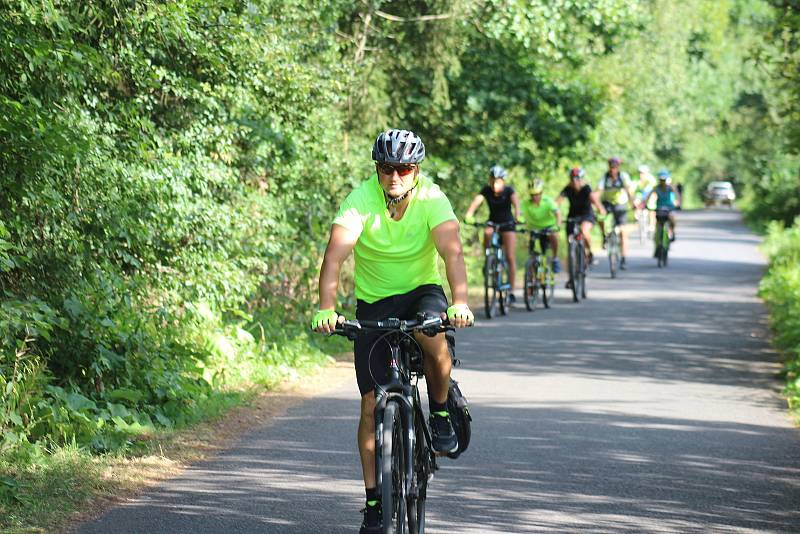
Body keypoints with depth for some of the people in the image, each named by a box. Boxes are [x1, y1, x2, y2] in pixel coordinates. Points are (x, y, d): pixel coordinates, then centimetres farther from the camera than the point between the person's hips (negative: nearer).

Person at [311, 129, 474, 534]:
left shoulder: (431, 199, -18)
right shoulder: (361, 200, -19)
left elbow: (452, 251, -32)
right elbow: (335, 253, -31)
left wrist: (460, 302, -49)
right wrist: (326, 308, -46)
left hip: (422, 290, -1)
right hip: (374, 302, 1)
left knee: (433, 340, -36)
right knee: (372, 403, -3)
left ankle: (441, 412, -6)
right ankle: (373, 501, 6)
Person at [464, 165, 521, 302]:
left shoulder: (508, 190, -15)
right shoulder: (487, 190, -11)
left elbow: (515, 202, -32)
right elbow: (476, 201, -26)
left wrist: (517, 215, -53)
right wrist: (468, 215, -45)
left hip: (507, 224, -1)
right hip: (492, 222, 1)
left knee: (510, 258, -8)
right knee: (487, 233, -35)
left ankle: (511, 291, -2)